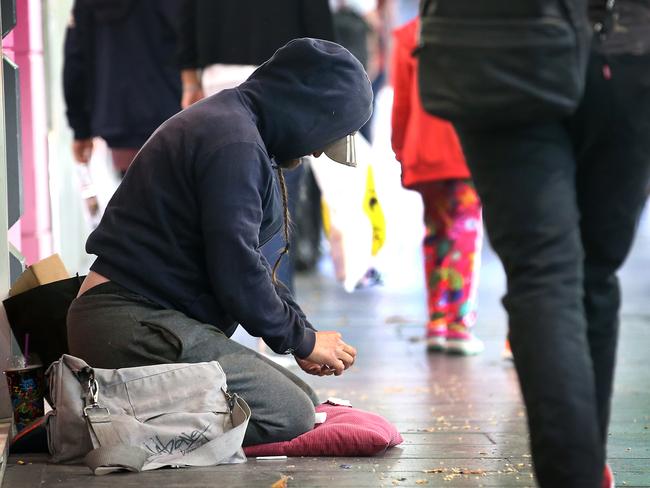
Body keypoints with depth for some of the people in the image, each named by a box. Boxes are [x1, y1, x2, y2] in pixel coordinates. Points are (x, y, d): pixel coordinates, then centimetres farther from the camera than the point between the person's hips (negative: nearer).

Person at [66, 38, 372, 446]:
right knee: (291, 415, -17)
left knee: (304, 398, 9)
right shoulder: (234, 142, -17)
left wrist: (299, 335, 14)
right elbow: (237, 271, -18)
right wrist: (302, 339, -3)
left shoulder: (228, 120, 18)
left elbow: (243, 257, 23)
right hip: (136, 325, -11)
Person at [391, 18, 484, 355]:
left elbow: (401, 101, 5)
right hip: (470, 150, -3)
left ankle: (436, 325, 12)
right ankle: (459, 326, -9)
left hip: (424, 153, 3)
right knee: (465, 232, -2)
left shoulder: (408, 35, 4)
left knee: (436, 232, 13)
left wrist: (401, 150, 13)